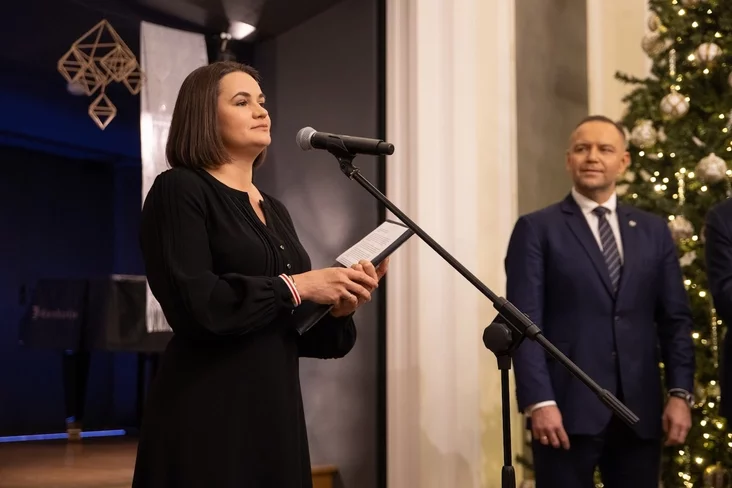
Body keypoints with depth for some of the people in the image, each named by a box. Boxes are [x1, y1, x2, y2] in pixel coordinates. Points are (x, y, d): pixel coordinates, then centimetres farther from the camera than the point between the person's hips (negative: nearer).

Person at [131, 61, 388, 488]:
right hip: (207, 419, -7)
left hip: (277, 414, 7)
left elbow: (294, 332, 15)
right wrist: (293, 286, -16)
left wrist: (339, 307, -4)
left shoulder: (275, 210, 16)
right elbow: (193, 304, -19)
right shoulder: (179, 190, -5)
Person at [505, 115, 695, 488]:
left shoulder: (653, 230, 13)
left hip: (640, 409, 4)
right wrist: (538, 402, -15)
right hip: (568, 407, -3)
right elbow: (525, 322, -6)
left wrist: (680, 393, 0)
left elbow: (675, 318, 11)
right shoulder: (537, 229, 1)